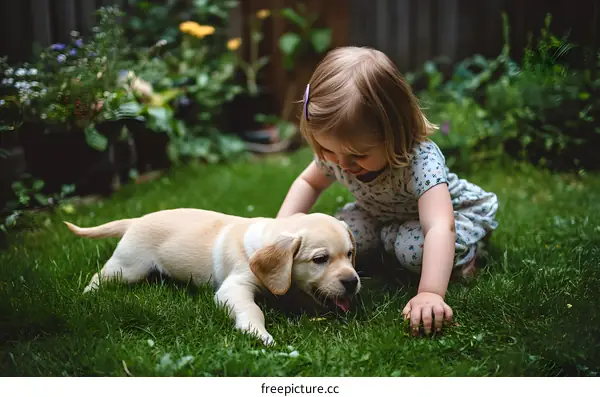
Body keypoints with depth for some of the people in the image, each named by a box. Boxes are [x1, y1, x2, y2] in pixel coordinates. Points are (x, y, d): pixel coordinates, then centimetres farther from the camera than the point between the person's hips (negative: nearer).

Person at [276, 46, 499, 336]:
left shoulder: (420, 159, -44)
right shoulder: (335, 151, -23)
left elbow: (440, 227, -55)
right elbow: (309, 182, -2)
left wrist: (430, 293, -69)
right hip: (382, 214, 5)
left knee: (415, 249, -36)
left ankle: (463, 253, -3)